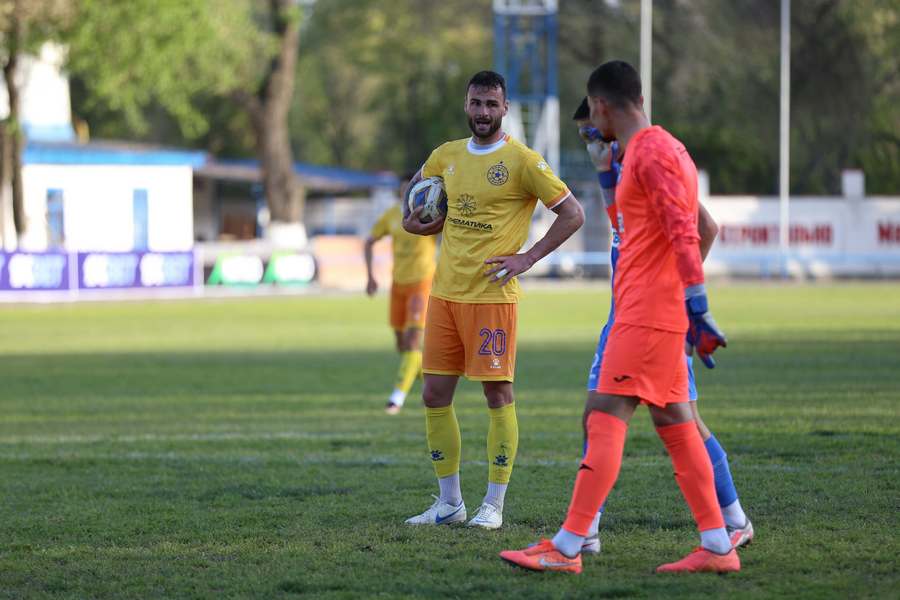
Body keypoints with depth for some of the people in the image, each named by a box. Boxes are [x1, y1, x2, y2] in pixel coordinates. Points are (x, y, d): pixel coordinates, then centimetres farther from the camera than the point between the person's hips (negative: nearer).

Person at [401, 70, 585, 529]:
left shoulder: (522, 161, -7)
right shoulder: (447, 156, 10)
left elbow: (572, 214, -7)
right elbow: (418, 185, 33)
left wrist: (528, 258, -12)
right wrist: (414, 219, 12)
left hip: (492, 296, -6)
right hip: (444, 293, 6)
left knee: (497, 394, -3)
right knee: (435, 395, 6)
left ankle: (494, 505, 4)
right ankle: (449, 502, 15)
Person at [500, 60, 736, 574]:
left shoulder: (651, 151, -12)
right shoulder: (657, 148, 20)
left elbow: (683, 233, -20)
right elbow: (690, 232, 24)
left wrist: (696, 305, -24)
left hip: (646, 314, -10)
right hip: (657, 314, 10)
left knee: (606, 419, -12)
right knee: (675, 423, 9)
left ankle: (567, 548, -15)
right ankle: (717, 546, 9)